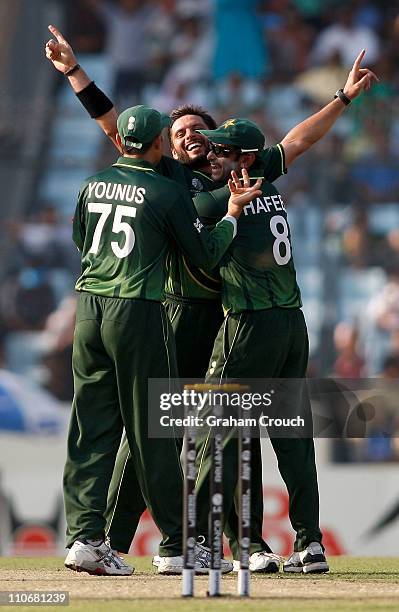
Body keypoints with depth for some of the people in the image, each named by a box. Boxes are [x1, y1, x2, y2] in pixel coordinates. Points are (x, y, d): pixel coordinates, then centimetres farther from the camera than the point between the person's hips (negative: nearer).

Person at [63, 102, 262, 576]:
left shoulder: (93, 185, 11)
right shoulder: (166, 193, -6)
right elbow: (206, 255, 0)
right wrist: (233, 213, 12)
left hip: (89, 309, 5)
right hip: (138, 310, -5)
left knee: (91, 427, 5)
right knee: (153, 430, 0)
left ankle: (84, 537, -5)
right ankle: (177, 546, 6)